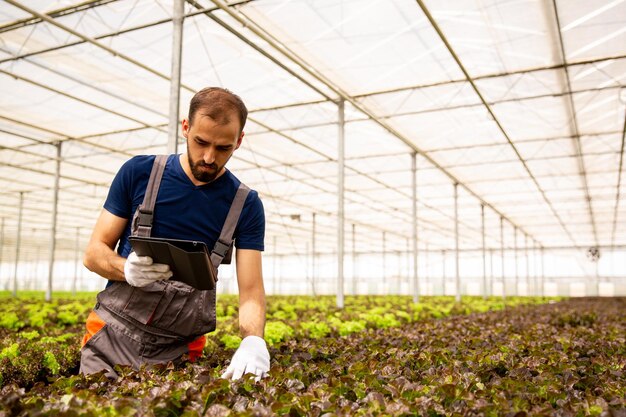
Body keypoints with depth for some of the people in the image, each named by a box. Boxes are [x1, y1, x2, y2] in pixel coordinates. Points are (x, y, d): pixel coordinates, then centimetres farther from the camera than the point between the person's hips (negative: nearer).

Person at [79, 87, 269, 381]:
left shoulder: (245, 205, -3)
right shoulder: (139, 172, -4)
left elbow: (251, 289, -8)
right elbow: (94, 252, 0)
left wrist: (253, 341, -29)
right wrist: (128, 270, -23)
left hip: (180, 350, 0)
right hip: (112, 335, 0)